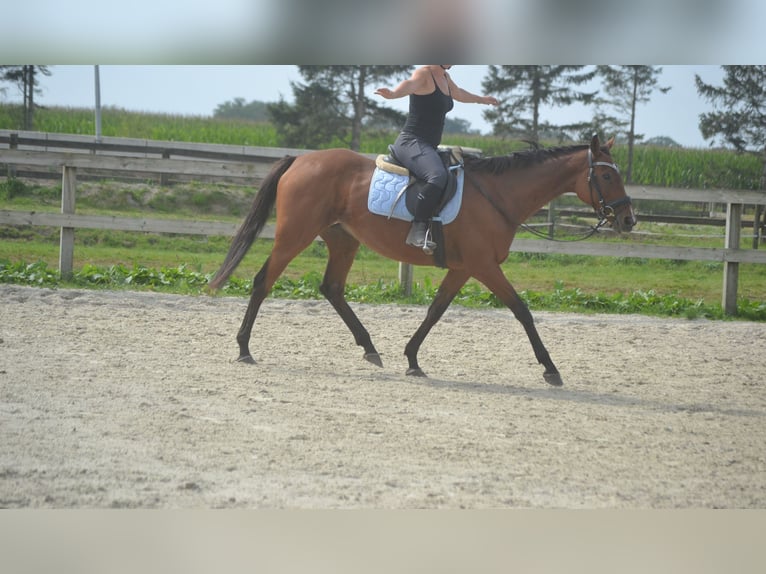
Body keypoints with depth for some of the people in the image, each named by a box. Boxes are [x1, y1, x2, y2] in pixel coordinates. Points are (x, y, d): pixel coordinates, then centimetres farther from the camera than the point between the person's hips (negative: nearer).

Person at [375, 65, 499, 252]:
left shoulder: (444, 77, 17)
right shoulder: (424, 74, -10)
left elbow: (459, 94, 39)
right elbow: (410, 84, -34)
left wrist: (482, 99, 56)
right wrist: (392, 94, -56)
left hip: (428, 148, 11)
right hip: (412, 143, -11)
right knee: (437, 175, -35)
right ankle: (418, 230, -39)